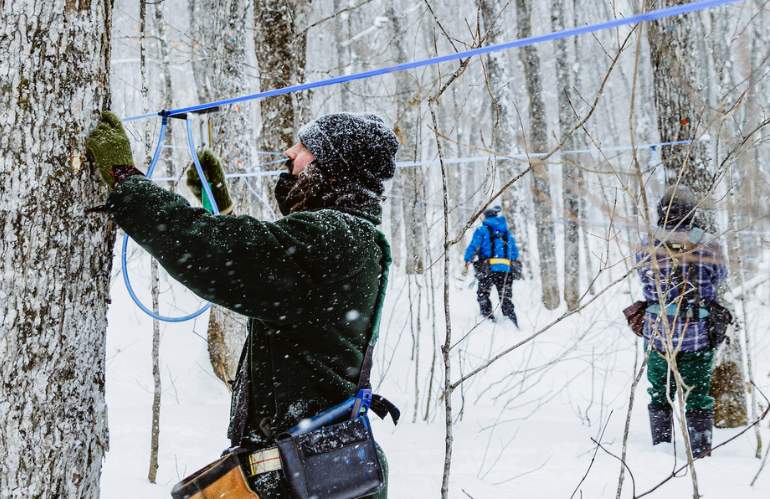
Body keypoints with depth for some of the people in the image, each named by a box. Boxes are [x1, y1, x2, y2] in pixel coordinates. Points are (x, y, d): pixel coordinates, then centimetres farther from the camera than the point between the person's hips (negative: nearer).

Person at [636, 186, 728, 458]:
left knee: (660, 394, 18)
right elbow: (719, 276, 6)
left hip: (658, 334, 1)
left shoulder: (647, 247, -8)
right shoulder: (709, 244, -11)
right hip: (699, 334, -1)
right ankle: (701, 453, 14)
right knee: (697, 397, 11)